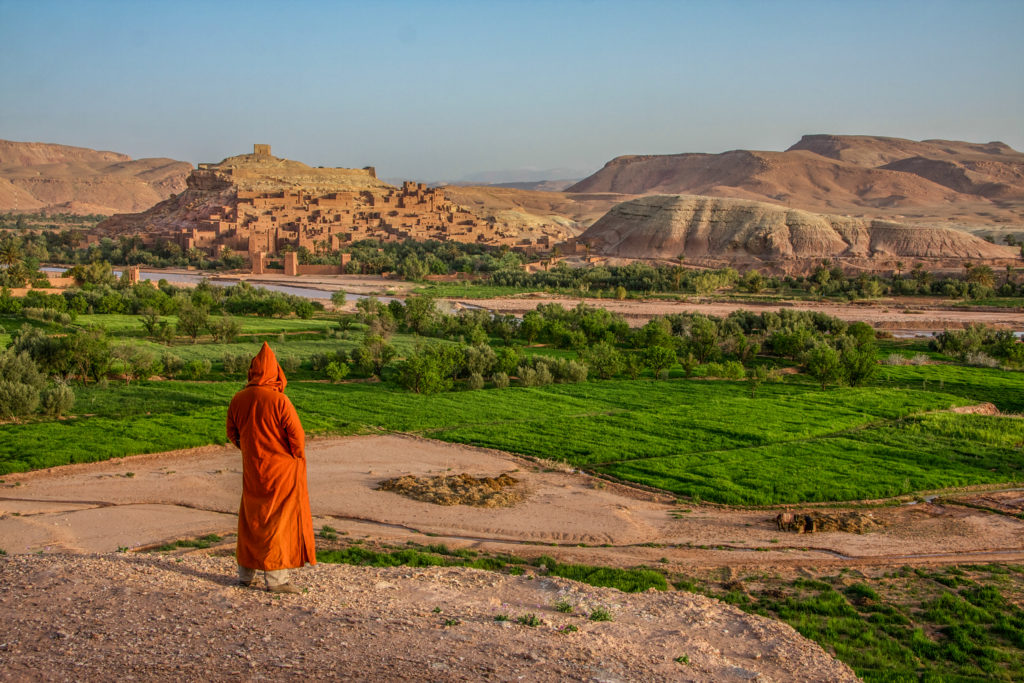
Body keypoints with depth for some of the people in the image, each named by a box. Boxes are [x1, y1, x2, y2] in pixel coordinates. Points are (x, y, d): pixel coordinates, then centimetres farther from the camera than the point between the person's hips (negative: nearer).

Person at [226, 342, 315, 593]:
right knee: (280, 520, 3)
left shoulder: (238, 399, -2)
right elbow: (296, 434, -17)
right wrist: (297, 456, 2)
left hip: (252, 469, 5)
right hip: (280, 469, -5)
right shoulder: (279, 400, -19)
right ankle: (276, 578, 4)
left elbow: (232, 433, 9)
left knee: (251, 519, 17)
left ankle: (245, 573, 26)